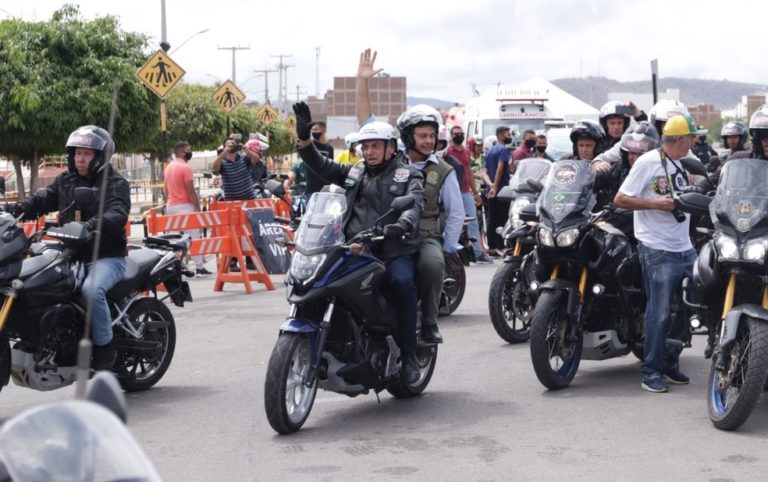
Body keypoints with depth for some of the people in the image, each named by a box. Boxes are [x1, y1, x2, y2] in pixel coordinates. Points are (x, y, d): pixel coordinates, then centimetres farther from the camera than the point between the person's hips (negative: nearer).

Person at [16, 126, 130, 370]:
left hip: (107, 256, -7)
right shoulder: (65, 181, 16)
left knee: (91, 289, -34)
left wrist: (92, 225, -42)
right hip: (72, 255, 7)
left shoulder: (115, 183, -4)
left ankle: (105, 347, -18)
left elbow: (117, 214, -22)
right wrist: (17, 210, -15)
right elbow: (42, 199, 6)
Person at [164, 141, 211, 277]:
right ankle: (199, 267, -6)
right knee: (193, 236, -5)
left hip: (170, 206, 8)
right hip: (184, 205, -8)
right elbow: (190, 190, -16)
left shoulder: (168, 168, 13)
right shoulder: (185, 167, -13)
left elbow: (166, 190, 16)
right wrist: (197, 207, -13)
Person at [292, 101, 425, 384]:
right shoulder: (355, 174, 23)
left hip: (395, 251, -4)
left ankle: (408, 355, -26)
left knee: (402, 282, -35)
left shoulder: (408, 176, 10)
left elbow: (415, 204, -9)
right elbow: (321, 166, 19)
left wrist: (404, 224, -32)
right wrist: (304, 138, 2)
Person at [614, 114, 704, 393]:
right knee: (660, 313, -6)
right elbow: (620, 200, -10)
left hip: (685, 248, 8)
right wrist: (656, 204, -17)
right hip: (658, 251, -8)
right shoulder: (648, 162, -8)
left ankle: (670, 362, 24)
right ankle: (651, 372, 3)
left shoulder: (686, 164, 14)